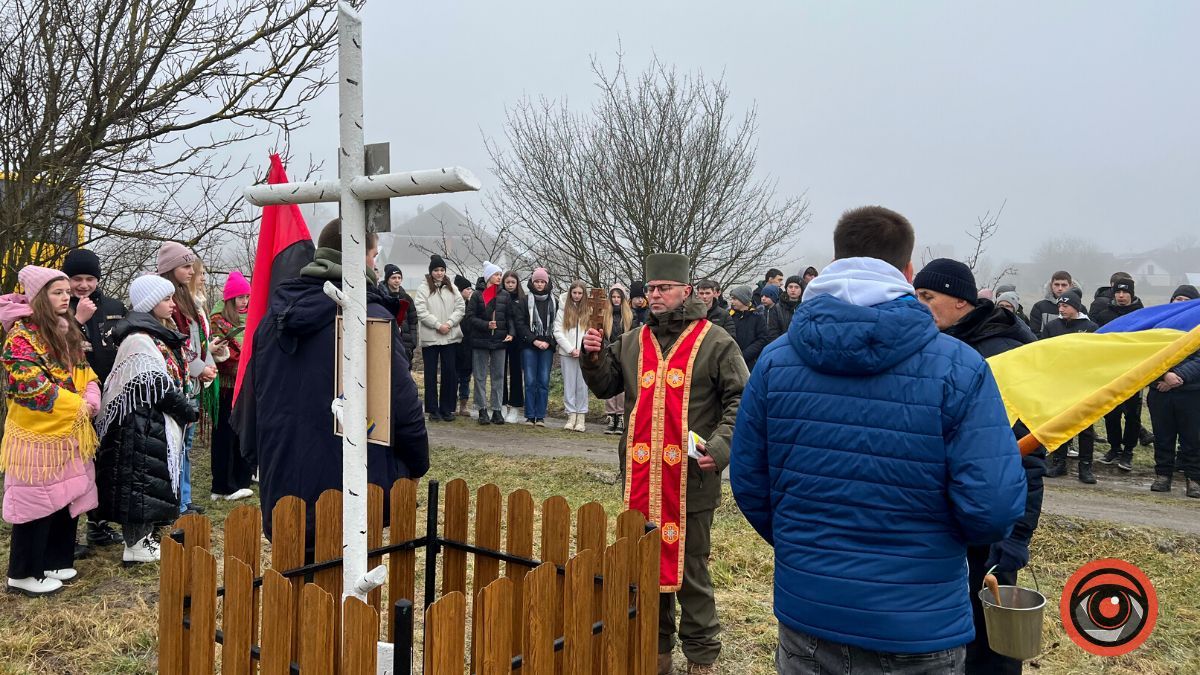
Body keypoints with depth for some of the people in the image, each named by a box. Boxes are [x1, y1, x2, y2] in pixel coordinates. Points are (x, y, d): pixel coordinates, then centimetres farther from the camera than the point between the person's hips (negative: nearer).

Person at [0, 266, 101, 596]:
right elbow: (29, 382, -22)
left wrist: (91, 398, -5)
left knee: (66, 498, 13)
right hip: (37, 432, -8)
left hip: (68, 431, 8)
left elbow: (83, 371, 16)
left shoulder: (67, 332, 13)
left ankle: (54, 561, 26)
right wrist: (75, 406, -20)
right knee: (36, 501, -1)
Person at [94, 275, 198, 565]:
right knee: (141, 479, -3)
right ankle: (136, 545, 5)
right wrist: (187, 410, -11)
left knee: (154, 480, 15)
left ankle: (144, 536, 24)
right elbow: (158, 385, -20)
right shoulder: (139, 340, -16)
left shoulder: (160, 335, 14)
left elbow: (175, 377, 21)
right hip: (142, 424, -10)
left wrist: (184, 409, 9)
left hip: (160, 423, 10)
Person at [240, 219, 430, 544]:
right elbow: (404, 409, -13)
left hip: (280, 495, 6)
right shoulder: (372, 319, -14)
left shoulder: (272, 319, 8)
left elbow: (251, 405, 17)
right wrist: (417, 465, 4)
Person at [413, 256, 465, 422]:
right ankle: (433, 409, 10)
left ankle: (446, 409, 14)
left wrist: (449, 323, -9)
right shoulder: (423, 289, 1)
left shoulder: (452, 288, 12)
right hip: (430, 338, -3)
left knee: (450, 373, 4)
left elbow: (461, 308, 5)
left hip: (450, 337, 3)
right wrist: (438, 325, -14)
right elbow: (421, 312, -9)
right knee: (431, 374, 3)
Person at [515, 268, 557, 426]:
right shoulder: (525, 301, 5)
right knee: (530, 381, -3)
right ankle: (530, 416, 3)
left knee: (544, 382, 0)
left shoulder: (554, 302, 8)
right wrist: (534, 341, -9)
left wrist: (548, 342, -7)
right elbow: (520, 324, -1)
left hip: (547, 348, 1)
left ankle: (540, 416, 5)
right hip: (529, 347, -1)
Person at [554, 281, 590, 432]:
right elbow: (558, 332, 1)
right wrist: (571, 349, -7)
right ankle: (571, 416, 7)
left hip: (584, 354, -1)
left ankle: (581, 417, 3)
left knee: (582, 385, 0)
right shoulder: (563, 309, 6)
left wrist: (582, 350, -9)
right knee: (569, 385, 2)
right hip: (567, 353, 1)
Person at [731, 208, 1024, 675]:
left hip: (804, 613, 2)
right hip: (916, 633, -2)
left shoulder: (775, 360, -7)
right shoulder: (958, 368, -16)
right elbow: (994, 508, -20)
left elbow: (748, 483, -1)